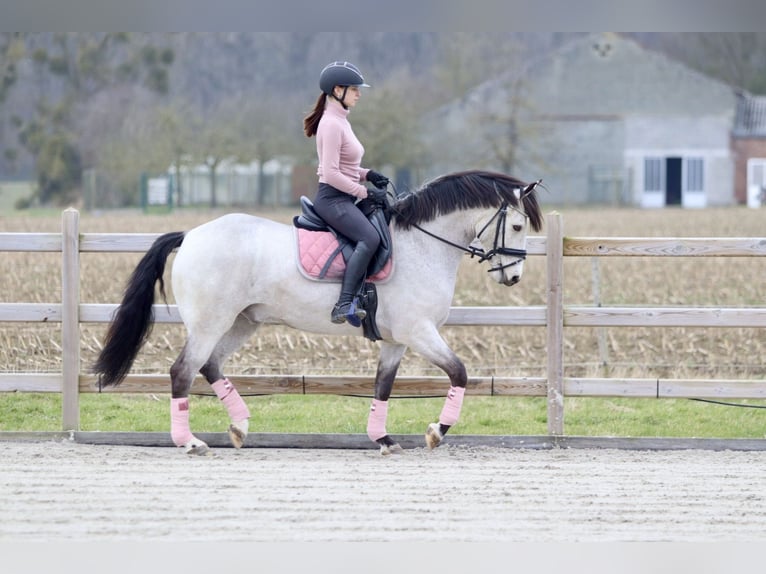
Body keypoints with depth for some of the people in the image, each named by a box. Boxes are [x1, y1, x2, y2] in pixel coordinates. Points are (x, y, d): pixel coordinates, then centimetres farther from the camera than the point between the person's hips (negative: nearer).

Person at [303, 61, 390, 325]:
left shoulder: (340, 120, 16)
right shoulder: (331, 124, -15)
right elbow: (331, 173, -21)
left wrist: (368, 174, 10)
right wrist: (365, 191, -16)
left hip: (345, 200, 11)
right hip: (332, 199, -11)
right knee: (370, 238, -30)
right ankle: (344, 305, -36)